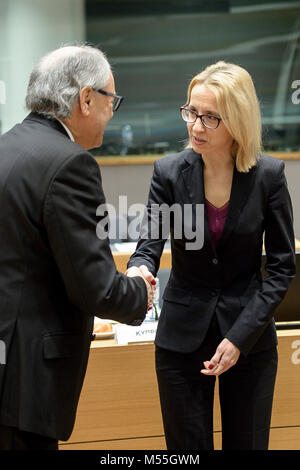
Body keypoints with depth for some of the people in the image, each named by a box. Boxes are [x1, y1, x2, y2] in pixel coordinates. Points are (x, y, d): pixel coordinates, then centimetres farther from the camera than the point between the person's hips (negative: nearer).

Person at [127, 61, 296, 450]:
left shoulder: (268, 175, -7)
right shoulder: (169, 172, -5)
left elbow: (282, 265, -4)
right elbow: (151, 243, -11)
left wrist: (241, 337, -12)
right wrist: (139, 270, -36)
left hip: (251, 340, 0)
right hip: (182, 337, 0)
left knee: (247, 443, 9)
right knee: (187, 446, 6)